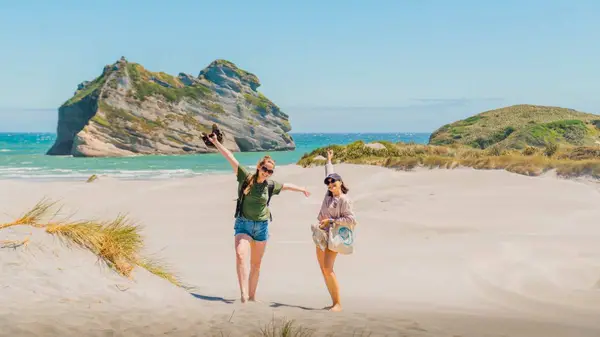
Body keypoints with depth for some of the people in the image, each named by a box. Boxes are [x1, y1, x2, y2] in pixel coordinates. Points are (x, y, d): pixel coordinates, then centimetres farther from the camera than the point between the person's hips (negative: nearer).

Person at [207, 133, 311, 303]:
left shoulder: (270, 185, 5)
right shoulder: (246, 178, -4)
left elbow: (286, 185, 25)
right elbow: (231, 158, -9)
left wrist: (302, 189, 41)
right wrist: (216, 142, -13)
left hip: (262, 226, 4)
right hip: (243, 224, -4)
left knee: (256, 264, 10)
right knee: (240, 254, -26)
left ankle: (252, 295, 22)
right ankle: (243, 293, -34)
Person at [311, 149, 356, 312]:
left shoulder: (344, 200, -11)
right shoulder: (330, 193, 10)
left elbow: (351, 220, -17)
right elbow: (329, 173, 27)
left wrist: (331, 221, -16)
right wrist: (329, 160, 38)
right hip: (321, 235, 8)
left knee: (328, 269, -16)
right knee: (323, 270, 4)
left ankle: (338, 304, -13)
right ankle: (334, 303, 6)